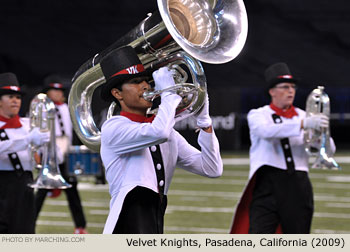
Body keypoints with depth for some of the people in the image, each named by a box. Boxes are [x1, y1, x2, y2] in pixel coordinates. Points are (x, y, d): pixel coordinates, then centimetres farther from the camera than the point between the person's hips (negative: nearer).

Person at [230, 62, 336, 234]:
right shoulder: (257, 115, 7)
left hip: (298, 186, 3)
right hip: (267, 186, -3)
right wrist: (303, 124, -28)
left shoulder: (303, 116, 14)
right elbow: (266, 131, -17)